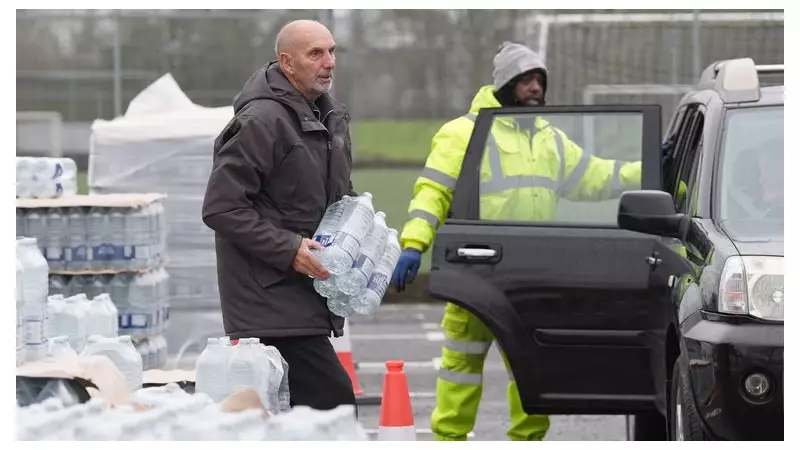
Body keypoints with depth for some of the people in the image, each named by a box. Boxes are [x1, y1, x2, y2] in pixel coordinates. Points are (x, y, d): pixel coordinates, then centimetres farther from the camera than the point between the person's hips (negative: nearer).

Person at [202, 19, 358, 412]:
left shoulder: (330, 118, 15)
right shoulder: (261, 121, -16)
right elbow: (221, 207, -18)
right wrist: (288, 249, -20)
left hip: (308, 288, 9)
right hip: (270, 295, -9)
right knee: (332, 399, -18)